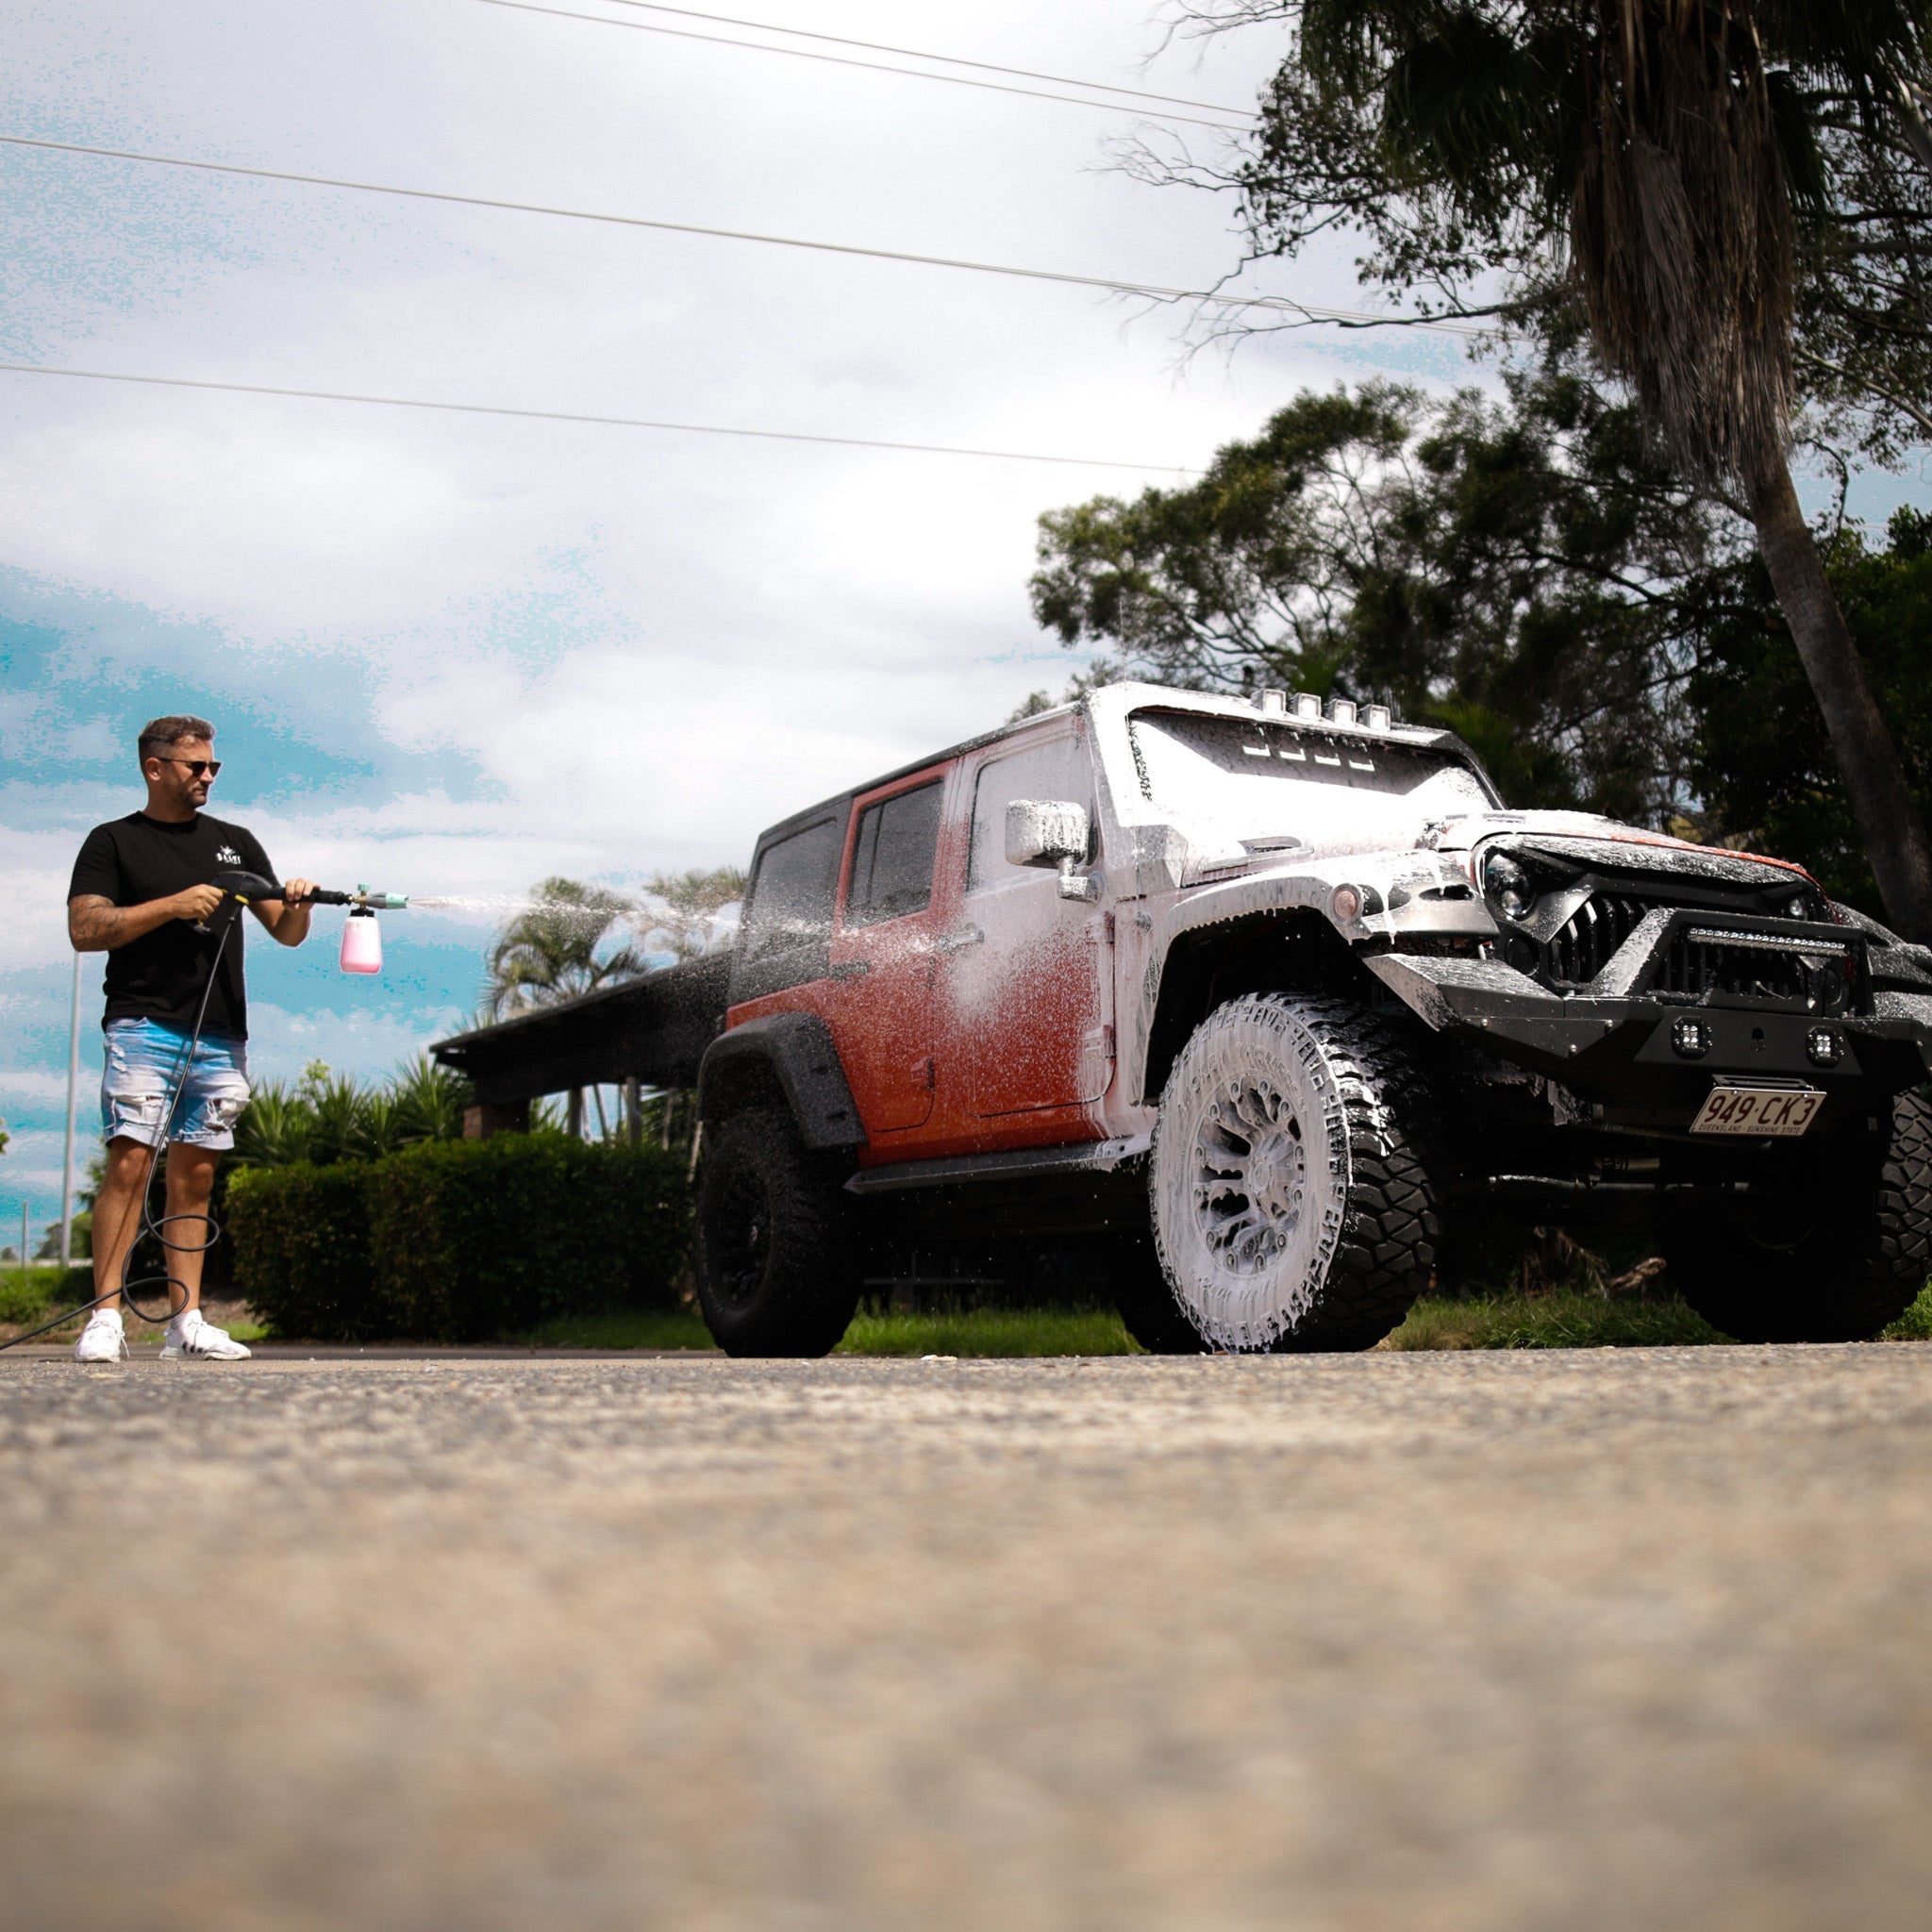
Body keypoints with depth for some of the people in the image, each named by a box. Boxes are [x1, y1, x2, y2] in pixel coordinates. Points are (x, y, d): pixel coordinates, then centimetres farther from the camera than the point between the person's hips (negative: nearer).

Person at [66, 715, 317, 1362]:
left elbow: (286, 934, 18)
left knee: (194, 1177, 4)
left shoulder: (236, 842, 19)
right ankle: (106, 1319, -13)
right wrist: (174, 905, -13)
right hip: (144, 1025, -4)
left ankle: (188, 1323, 4)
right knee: (129, 1163, -13)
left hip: (221, 1037, 4)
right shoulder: (114, 841, 8)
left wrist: (298, 904, -5)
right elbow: (84, 929, -5)